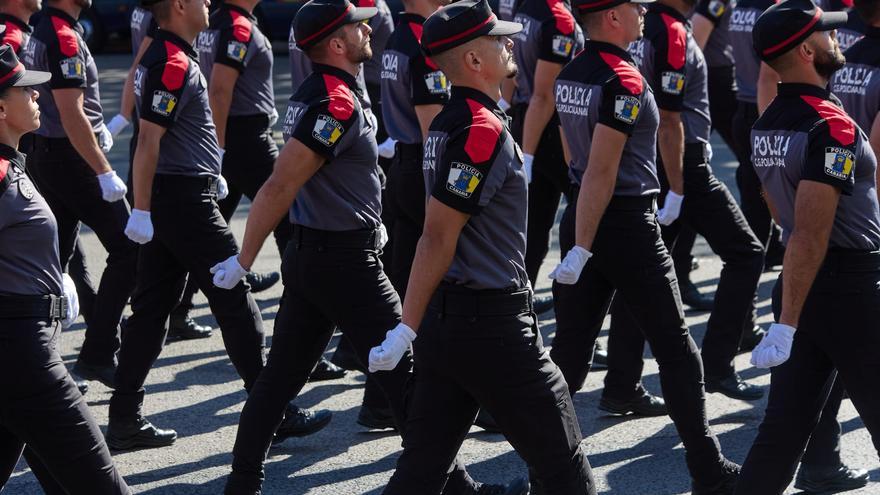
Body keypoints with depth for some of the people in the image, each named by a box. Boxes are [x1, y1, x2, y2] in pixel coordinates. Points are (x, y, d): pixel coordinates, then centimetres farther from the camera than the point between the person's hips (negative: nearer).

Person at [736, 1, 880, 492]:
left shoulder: (766, 125, 7)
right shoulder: (832, 127, -19)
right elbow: (810, 235, -24)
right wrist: (787, 324, -26)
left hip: (801, 285, 8)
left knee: (787, 423, 9)